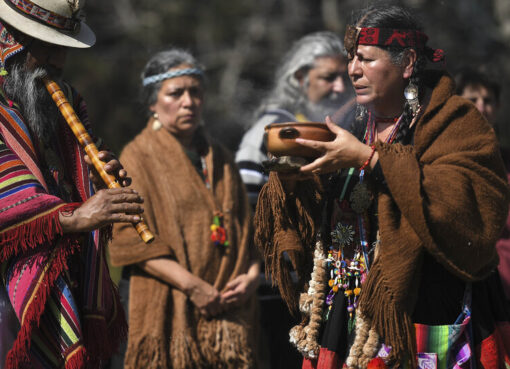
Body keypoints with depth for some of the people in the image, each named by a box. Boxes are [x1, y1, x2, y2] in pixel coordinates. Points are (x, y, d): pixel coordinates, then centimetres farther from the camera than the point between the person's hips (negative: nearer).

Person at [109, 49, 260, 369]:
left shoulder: (220, 159, 19)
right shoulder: (139, 157, 3)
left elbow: (246, 228, 18)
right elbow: (132, 240, -7)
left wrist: (251, 275, -3)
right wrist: (192, 285, -15)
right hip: (172, 313, -4)